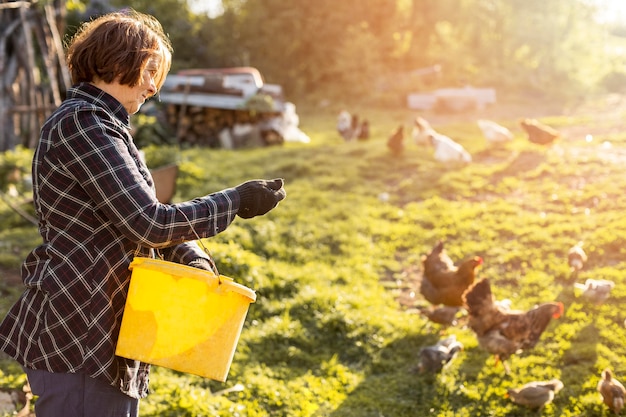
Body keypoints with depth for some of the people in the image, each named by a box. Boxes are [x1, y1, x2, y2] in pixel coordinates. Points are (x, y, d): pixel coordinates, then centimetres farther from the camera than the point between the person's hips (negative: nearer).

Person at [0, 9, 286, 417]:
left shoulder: (99, 124, 17)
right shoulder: (83, 123, -16)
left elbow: (137, 218, 17)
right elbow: (150, 223, -21)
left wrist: (193, 259, 0)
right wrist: (237, 201, -11)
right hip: (79, 338, -10)